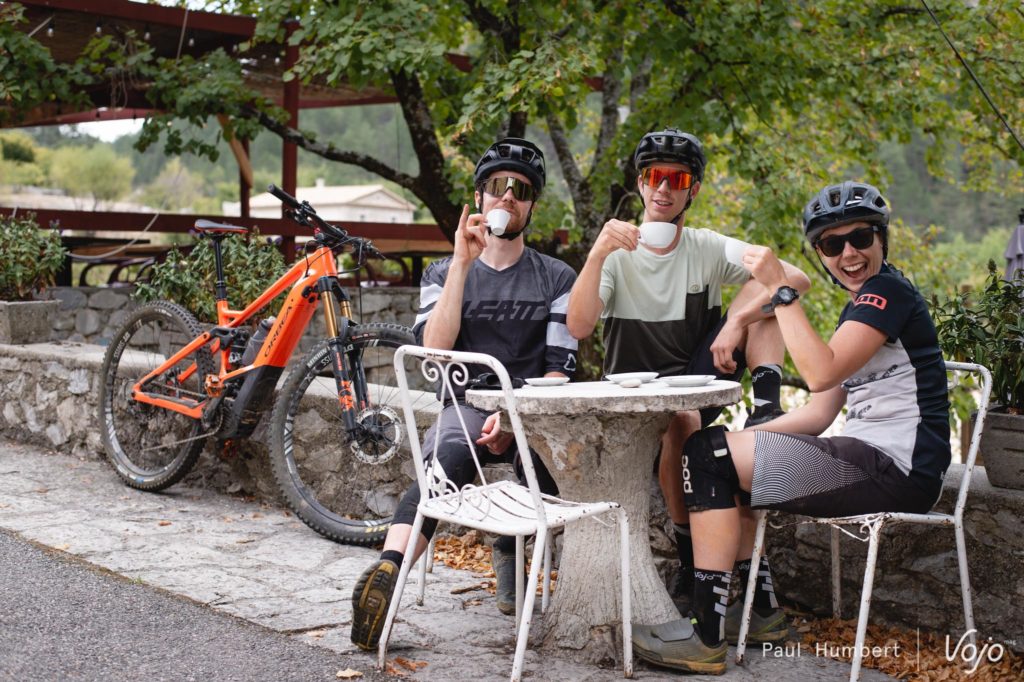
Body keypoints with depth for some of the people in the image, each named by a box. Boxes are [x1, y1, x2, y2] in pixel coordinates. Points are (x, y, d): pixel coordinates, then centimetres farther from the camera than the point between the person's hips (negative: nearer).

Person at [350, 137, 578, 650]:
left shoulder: (557, 278, 12)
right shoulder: (444, 272, 13)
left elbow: (559, 370, 1)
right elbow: (435, 349, -6)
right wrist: (462, 263, -11)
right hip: (467, 406, 0)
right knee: (447, 461, -35)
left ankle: (508, 552, -8)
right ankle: (386, 572, -53)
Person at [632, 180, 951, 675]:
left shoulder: (887, 291, -10)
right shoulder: (859, 307, 19)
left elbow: (820, 373, -25)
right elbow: (819, 412, 15)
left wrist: (779, 287, -20)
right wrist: (746, 436, 4)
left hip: (897, 470, -10)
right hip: (870, 458, 10)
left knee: (707, 454, -13)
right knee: (724, 457, 20)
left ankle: (708, 638, -12)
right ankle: (762, 609, 21)